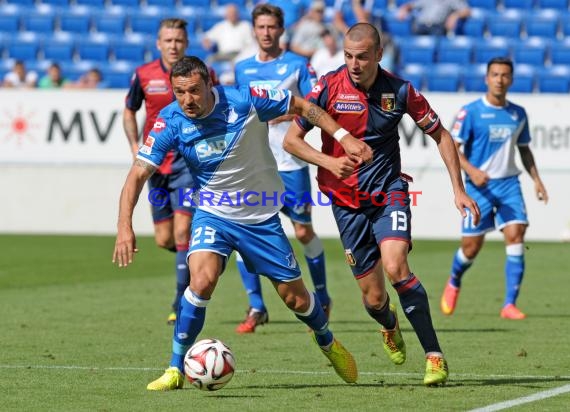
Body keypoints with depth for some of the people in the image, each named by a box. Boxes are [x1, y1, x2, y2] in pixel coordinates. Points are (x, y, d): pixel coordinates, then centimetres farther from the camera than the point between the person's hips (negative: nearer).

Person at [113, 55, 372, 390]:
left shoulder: (245, 100, -21)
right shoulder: (170, 123, -17)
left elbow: (302, 107, -6)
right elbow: (138, 174, -19)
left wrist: (344, 137, -12)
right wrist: (125, 226, -32)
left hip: (262, 216, 0)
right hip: (213, 215, 0)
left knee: (296, 298, 7)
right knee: (202, 279, -27)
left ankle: (327, 342, 42)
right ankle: (176, 370, -14)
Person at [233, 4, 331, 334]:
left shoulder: (298, 65, 0)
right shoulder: (242, 69, 12)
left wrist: (288, 112, -21)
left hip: (290, 163, -3)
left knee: (304, 232, 3)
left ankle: (322, 300, 23)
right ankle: (256, 308, -1)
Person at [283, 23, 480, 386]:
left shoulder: (400, 91, -7)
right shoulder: (329, 88, -9)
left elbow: (440, 135, 5)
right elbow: (291, 140, -4)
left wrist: (459, 189, -1)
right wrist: (329, 162, -21)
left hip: (389, 191, -1)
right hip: (347, 201, 1)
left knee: (395, 266, -27)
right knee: (373, 298, 1)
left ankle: (435, 356, -18)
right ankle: (390, 326, 41)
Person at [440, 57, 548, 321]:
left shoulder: (518, 114, 9)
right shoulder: (471, 112, -6)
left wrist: (536, 180, 8)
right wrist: (471, 170, -24)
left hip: (509, 184, 3)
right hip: (479, 187, -3)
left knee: (515, 236, -14)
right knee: (471, 247, 0)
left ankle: (510, 304, -13)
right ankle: (453, 284, 34)